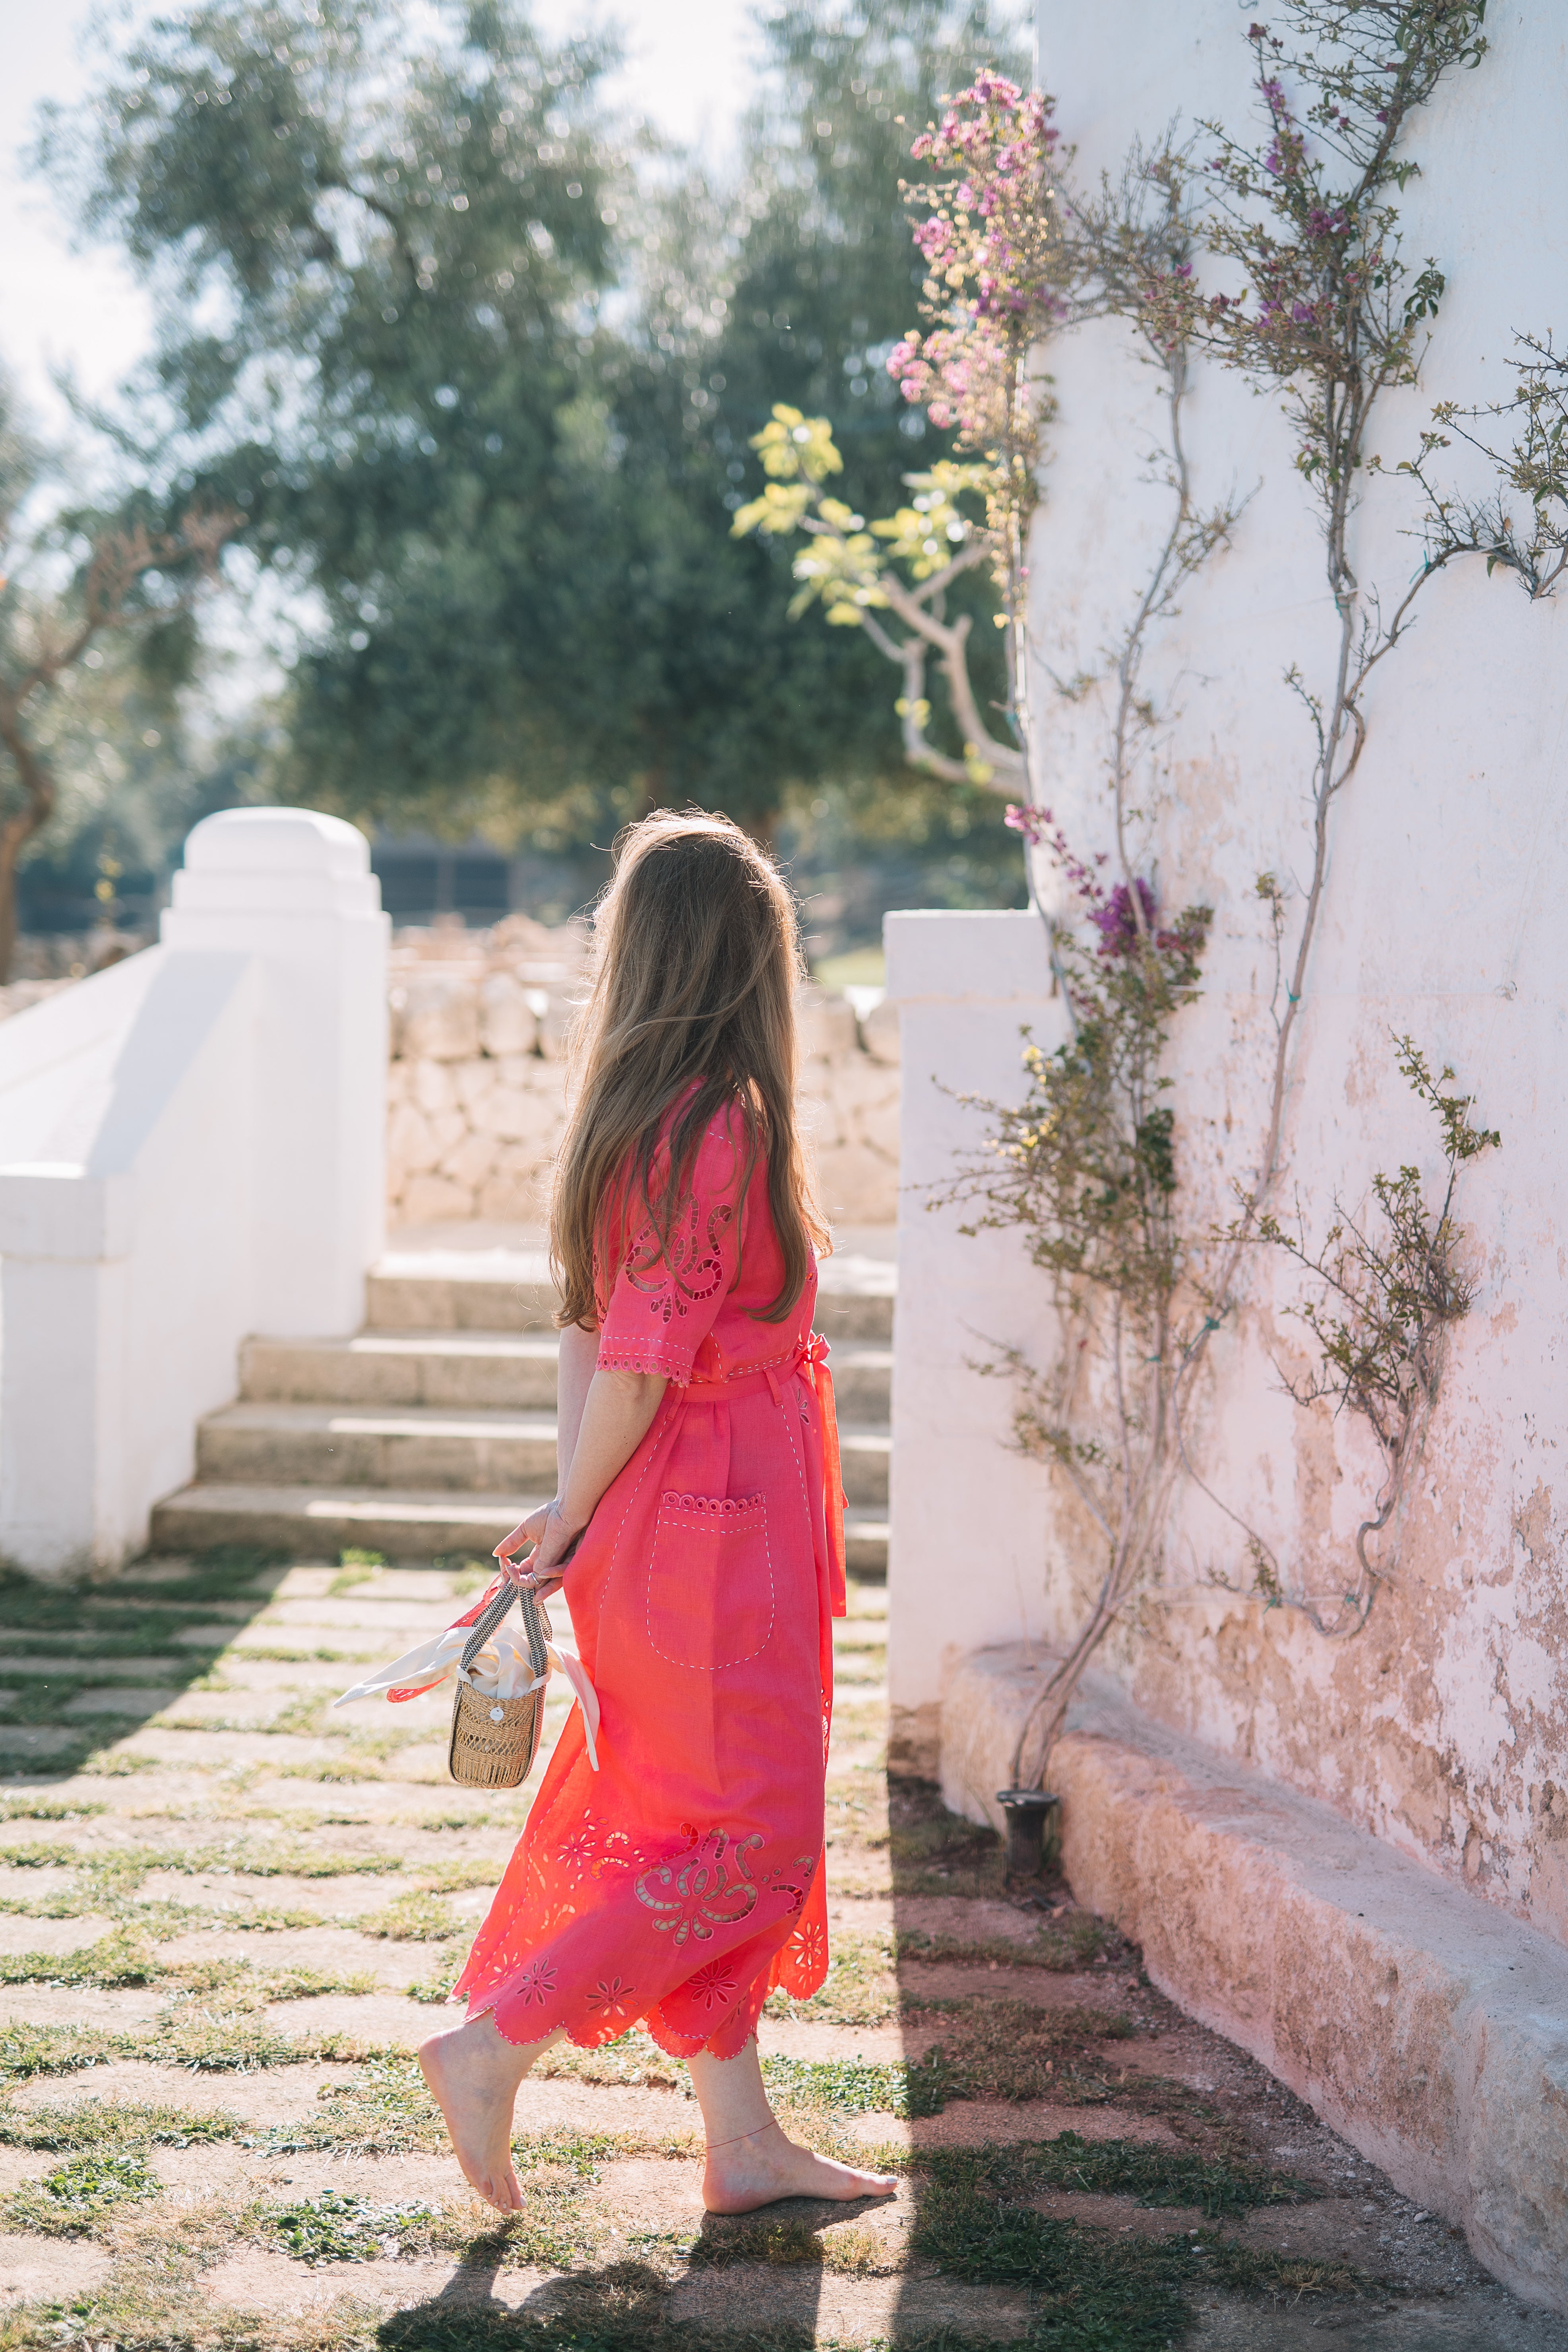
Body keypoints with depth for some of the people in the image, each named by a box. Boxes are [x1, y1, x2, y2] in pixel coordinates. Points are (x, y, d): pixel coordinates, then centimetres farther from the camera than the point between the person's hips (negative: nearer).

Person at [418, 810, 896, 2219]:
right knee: (753, 1840, -1)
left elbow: (593, 1331, 8)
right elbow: (639, 1360, -19)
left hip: (665, 1521, 9)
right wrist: (571, 1523, -7)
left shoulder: (636, 1112, 8)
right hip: (716, 1522, -9)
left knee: (693, 1830, 13)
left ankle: (743, 2143, 20)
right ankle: (491, 2049, 0)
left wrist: (573, 1514, 5)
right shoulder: (722, 1123, -18)